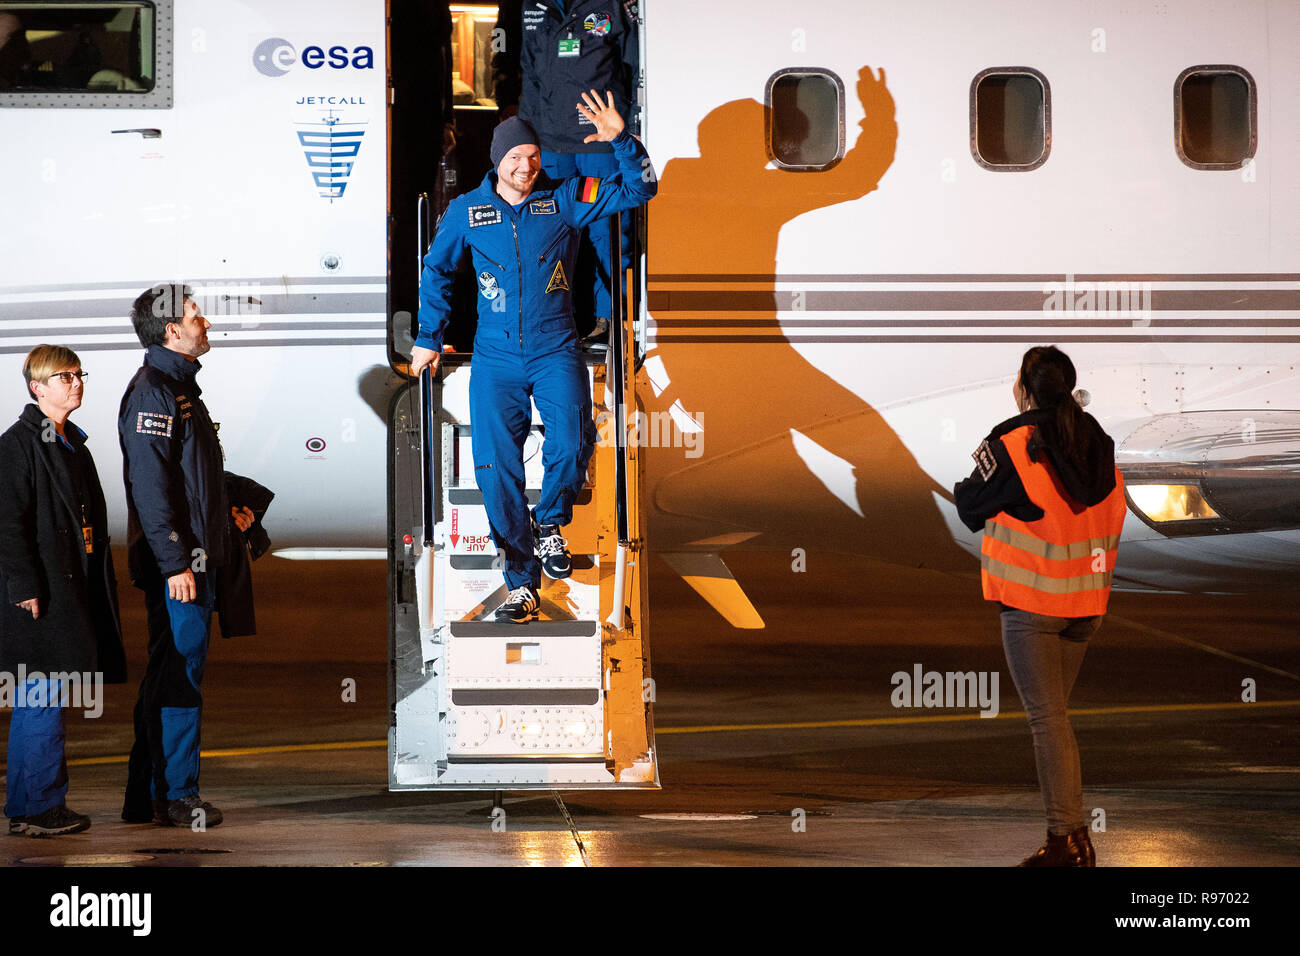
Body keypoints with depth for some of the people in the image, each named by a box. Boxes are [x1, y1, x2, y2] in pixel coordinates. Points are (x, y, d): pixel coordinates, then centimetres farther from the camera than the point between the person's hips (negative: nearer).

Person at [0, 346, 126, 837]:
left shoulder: (74, 444, 18)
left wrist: (98, 589, 20)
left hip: (73, 591, 9)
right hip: (41, 594, -9)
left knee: (54, 698, 12)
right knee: (42, 698, -9)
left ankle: (47, 802, 18)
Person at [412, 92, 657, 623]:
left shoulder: (565, 200, 4)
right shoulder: (467, 211, 7)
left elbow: (638, 190, 1)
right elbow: (436, 270, 21)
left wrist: (621, 141, -15)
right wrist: (429, 337, 19)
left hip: (555, 351, -1)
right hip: (495, 358, 1)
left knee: (571, 443, -23)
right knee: (495, 465, -10)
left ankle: (550, 525, 8)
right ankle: (522, 583, -2)